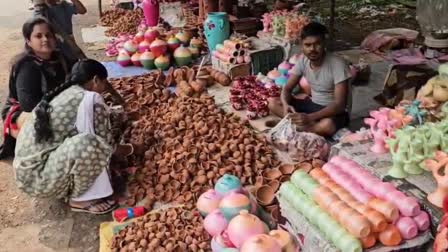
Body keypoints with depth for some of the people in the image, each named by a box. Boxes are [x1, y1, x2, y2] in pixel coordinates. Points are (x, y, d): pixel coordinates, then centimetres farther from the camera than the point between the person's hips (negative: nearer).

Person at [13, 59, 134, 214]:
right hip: (38, 176, -10)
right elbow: (105, 144, -9)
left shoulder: (64, 94, 11)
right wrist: (129, 149, 12)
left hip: (27, 169, 10)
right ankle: (80, 199, -6)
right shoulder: (91, 99, -14)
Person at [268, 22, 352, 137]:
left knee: (327, 125, -41)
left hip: (334, 110, -6)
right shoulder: (303, 61, -6)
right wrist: (286, 105, -26)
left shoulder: (337, 65, -24)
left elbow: (340, 105, -28)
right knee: (273, 103, -11)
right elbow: (287, 89, -1)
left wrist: (309, 117, -40)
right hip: (313, 104, 6)